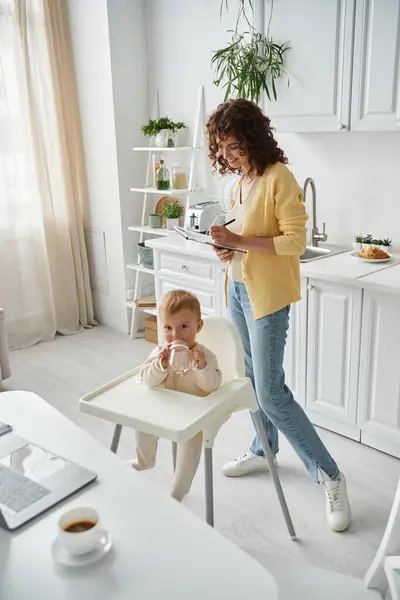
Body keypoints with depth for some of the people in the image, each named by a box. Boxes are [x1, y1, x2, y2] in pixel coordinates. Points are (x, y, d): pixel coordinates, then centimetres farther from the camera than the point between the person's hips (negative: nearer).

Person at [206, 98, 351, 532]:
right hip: (238, 288, 8)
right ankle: (263, 450, 37)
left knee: (270, 391, -8)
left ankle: (329, 475, 7)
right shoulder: (241, 180, 10)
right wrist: (227, 247, 0)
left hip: (267, 296, -8)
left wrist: (239, 241, -23)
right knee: (256, 378, 18)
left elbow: (295, 241, -20)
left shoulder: (278, 178, -15)